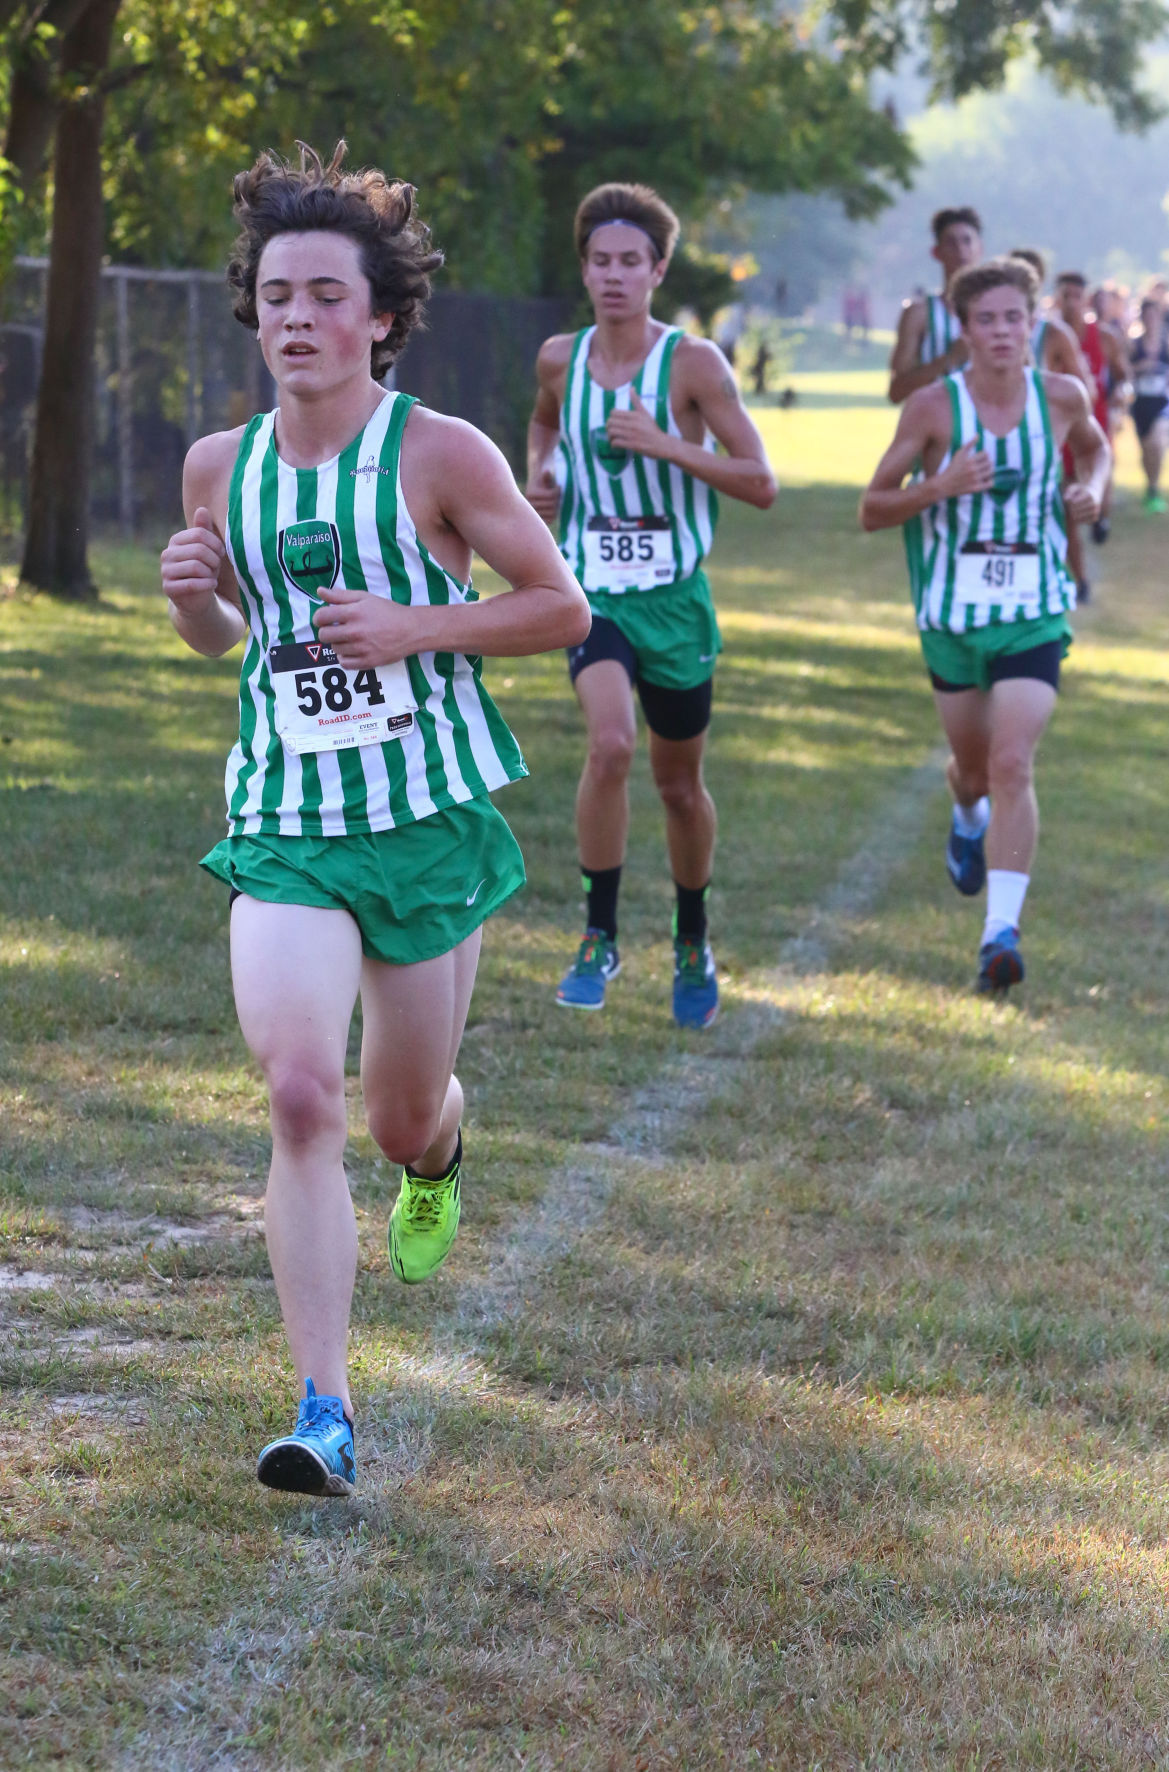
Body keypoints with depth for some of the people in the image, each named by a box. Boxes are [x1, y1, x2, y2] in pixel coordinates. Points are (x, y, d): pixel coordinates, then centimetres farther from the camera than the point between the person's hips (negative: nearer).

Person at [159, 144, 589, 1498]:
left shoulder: (439, 454, -8)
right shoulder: (219, 466, 4)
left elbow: (561, 607, -3)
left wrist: (414, 627, -16)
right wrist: (192, 598, -4)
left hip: (431, 818, -2)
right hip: (282, 823, 2)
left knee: (404, 1115, 13)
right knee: (300, 1097, -17)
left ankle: (438, 1156, 54)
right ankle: (325, 1415, -15)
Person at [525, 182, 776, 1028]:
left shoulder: (692, 363, -9)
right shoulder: (560, 358, 1)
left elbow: (761, 484, -10)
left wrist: (664, 445, -21)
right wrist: (539, 474, 6)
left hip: (674, 596, -1)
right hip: (591, 592, 1)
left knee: (680, 783, 12)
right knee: (610, 744, -25)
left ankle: (693, 943, 36)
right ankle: (600, 938, -12)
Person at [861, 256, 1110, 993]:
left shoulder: (1061, 397, -3)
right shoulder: (933, 407, -9)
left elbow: (1094, 445, 21)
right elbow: (872, 510, -4)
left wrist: (1092, 486, -1)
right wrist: (938, 486, -22)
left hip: (1035, 612, -1)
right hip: (953, 609, 1)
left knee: (1013, 765, -16)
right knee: (973, 764, 18)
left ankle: (1003, 930, -18)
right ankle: (969, 818, 56)